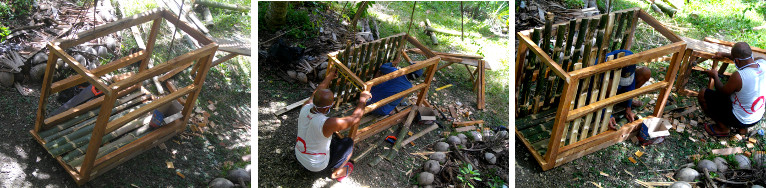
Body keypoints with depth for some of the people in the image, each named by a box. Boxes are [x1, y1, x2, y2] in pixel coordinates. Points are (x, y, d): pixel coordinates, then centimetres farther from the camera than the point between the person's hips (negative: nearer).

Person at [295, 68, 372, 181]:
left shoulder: (305, 108, -21)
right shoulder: (327, 124, -39)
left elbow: (317, 91, 1)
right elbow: (356, 118, -27)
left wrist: (329, 77, 16)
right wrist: (362, 99, -11)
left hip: (299, 156, 6)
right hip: (316, 166, -6)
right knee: (349, 143, 10)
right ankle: (337, 172, 24)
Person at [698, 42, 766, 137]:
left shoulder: (738, 76, -35)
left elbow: (722, 91, -14)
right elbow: (747, 59, 12)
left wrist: (715, 76, 3)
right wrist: (724, 54, 21)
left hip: (740, 120, -8)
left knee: (702, 95, -2)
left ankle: (723, 128, 9)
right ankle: (742, 128, 24)